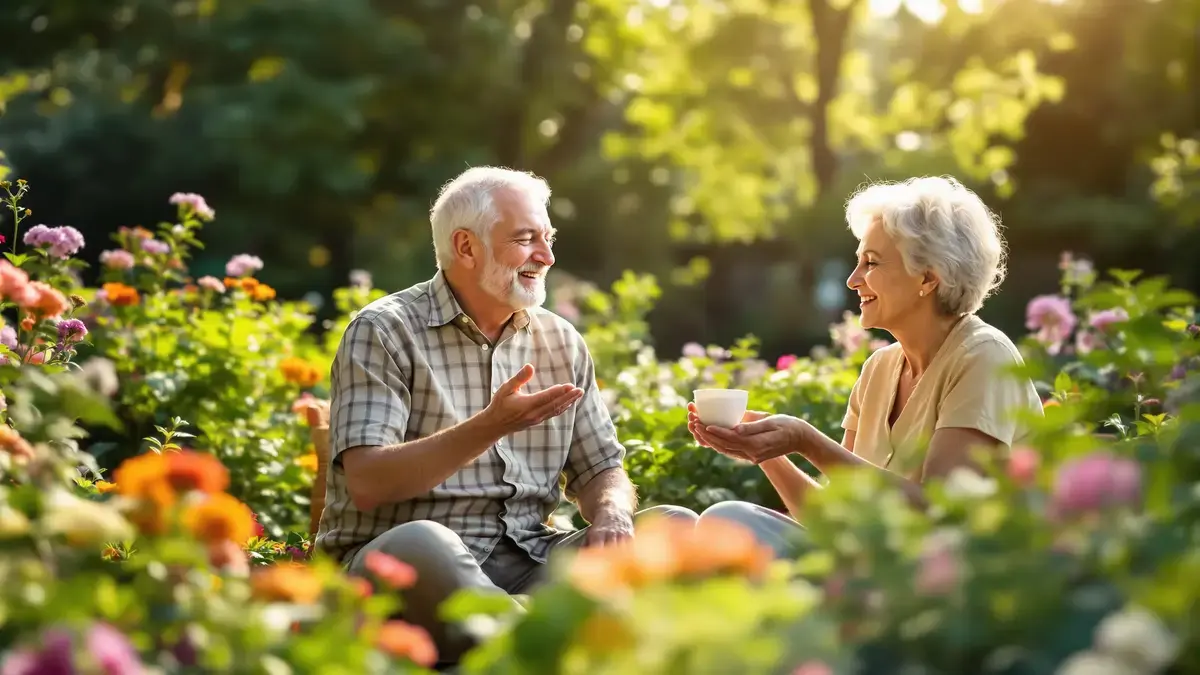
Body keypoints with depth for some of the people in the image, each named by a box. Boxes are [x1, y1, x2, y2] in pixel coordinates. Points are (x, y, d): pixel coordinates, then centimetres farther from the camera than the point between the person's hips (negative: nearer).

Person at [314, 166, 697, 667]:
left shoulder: (562, 342, 14)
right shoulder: (384, 332, -4)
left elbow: (600, 471, 15)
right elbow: (367, 484, -16)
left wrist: (611, 514, -11)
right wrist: (490, 427, -26)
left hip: (528, 562, 5)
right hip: (397, 565, -5)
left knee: (676, 527, -14)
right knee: (419, 544, -39)